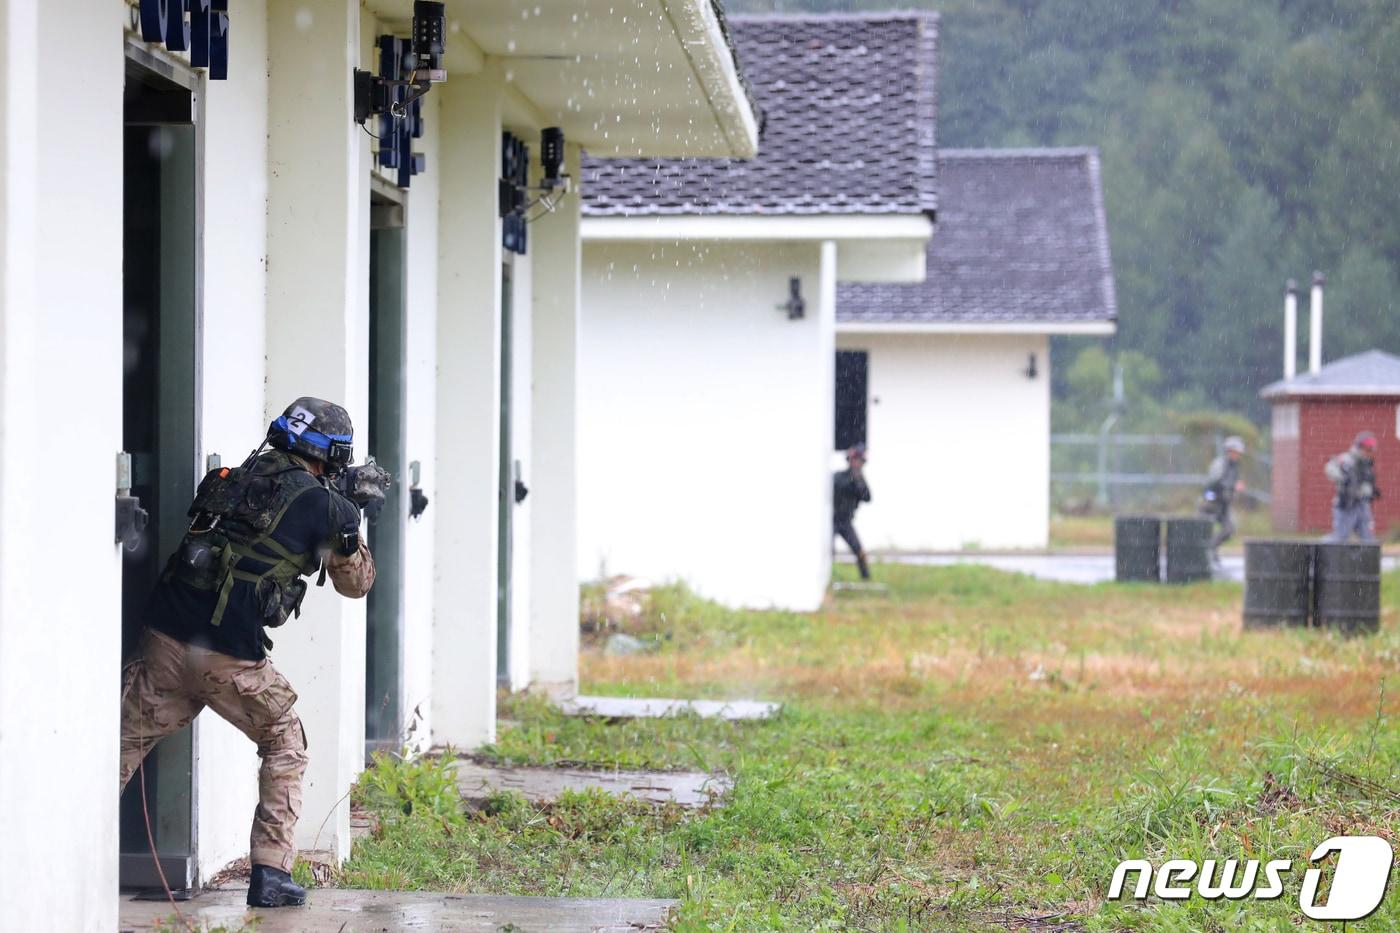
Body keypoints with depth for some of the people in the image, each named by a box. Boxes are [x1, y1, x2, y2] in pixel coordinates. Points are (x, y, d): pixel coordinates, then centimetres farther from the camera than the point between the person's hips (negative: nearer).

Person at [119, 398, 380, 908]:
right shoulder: (323, 505, 0)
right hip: (230, 654, -4)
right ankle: (270, 874, 10)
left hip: (167, 634, 4)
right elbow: (355, 582, 15)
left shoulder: (234, 477, 15)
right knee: (285, 747, 16)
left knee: (126, 743, 11)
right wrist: (353, 523, 29)